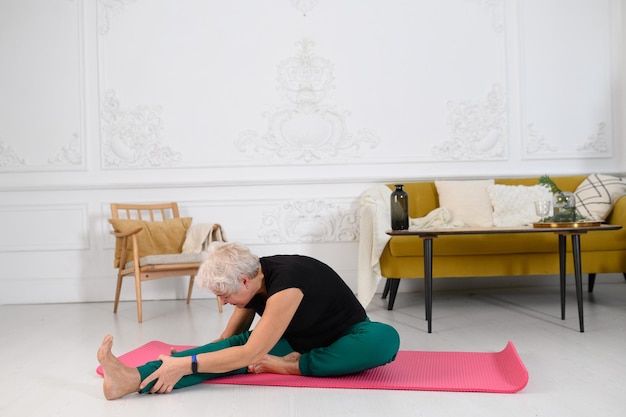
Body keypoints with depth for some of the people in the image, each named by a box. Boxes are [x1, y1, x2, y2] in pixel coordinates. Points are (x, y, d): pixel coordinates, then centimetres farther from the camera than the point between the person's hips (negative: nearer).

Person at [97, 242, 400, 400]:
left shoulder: (286, 285, -36)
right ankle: (134, 379, -42)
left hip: (342, 340, -5)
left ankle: (292, 366, -35)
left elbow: (251, 355, -40)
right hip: (297, 342, 5)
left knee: (385, 339, -41)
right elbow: (231, 338, 1)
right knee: (237, 345, -25)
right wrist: (186, 358, -10)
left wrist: (187, 365, -42)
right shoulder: (254, 278, -12)